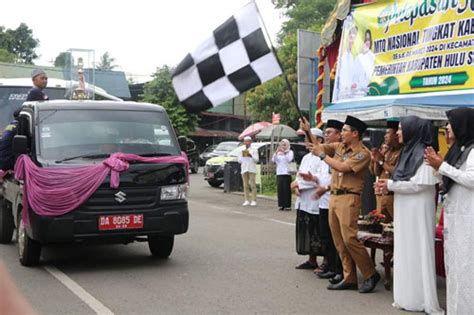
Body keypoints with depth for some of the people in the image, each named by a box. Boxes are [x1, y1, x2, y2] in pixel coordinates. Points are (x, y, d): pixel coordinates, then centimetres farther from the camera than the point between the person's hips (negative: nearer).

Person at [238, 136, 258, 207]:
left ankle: (254, 200, -8)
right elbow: (239, 160, 13)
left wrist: (251, 156, -18)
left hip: (252, 169, -3)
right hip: (244, 169, 3)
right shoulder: (241, 150, 16)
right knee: (245, 185, 2)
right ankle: (247, 200, 5)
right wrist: (242, 157, -6)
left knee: (253, 185, -8)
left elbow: (256, 160, -2)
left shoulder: (254, 150, 6)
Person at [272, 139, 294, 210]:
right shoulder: (278, 153, 15)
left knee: (286, 189, -6)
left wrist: (284, 153, -19)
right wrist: (276, 152, -11)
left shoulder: (290, 152, 4)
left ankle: (287, 205, -3)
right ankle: (281, 205, 5)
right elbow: (273, 160, 2)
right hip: (279, 173, 4)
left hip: (287, 173, -4)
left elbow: (289, 159, -13)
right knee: (280, 189, 0)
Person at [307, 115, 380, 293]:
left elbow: (342, 167, -18)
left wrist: (322, 155, -9)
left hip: (348, 198, -8)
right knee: (339, 240, 7)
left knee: (349, 238, -13)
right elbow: (317, 146, 20)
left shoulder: (362, 153, -9)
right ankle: (349, 279, 13)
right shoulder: (339, 146, 14)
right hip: (334, 197, 8)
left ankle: (371, 274, 1)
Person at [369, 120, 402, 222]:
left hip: (393, 195, -7)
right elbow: (376, 173, 18)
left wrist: (382, 161, -10)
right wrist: (375, 160, 1)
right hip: (380, 194, 8)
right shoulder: (385, 151, 16)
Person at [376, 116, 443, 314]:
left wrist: (390, 185, -14)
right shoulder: (408, 152, 14)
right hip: (405, 210, 9)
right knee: (405, 252, 10)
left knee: (417, 251, -4)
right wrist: (388, 184, 0)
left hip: (417, 210, -9)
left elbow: (420, 184, -20)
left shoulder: (423, 153, -13)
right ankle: (408, 297, 16)